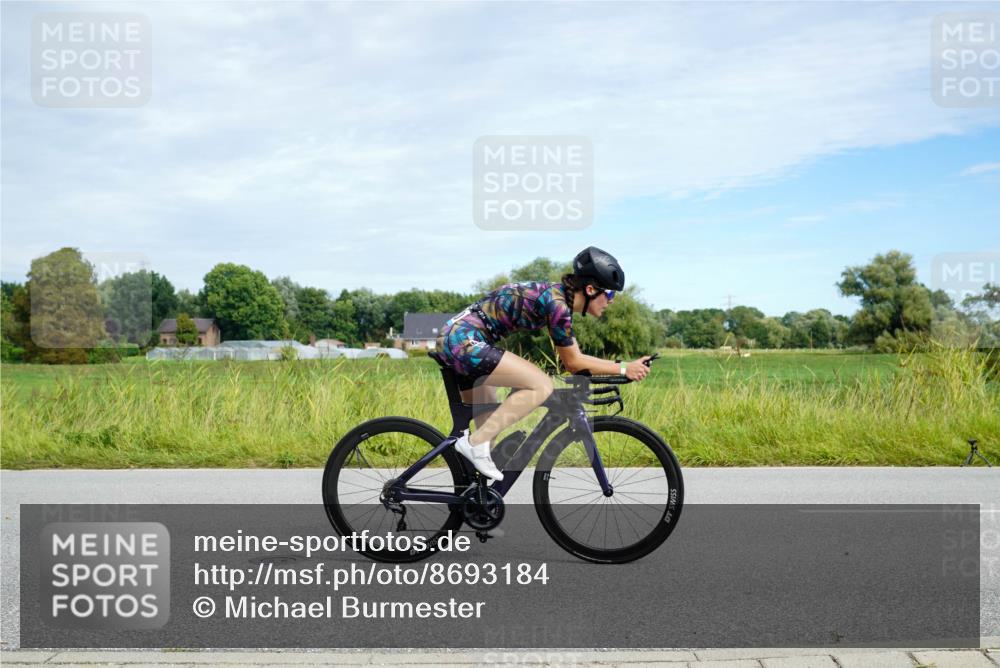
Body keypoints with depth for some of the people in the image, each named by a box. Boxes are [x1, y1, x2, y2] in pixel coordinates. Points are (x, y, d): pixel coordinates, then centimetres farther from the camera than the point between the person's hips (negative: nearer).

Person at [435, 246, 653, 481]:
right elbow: (573, 363, -8)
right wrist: (624, 369, -3)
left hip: (455, 338, 10)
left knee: (491, 427, 17)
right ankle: (475, 442, -12)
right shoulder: (556, 303, -16)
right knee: (541, 386, -16)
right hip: (464, 339, -10)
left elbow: (575, 358, 19)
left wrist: (622, 365, 15)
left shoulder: (559, 297, 12)